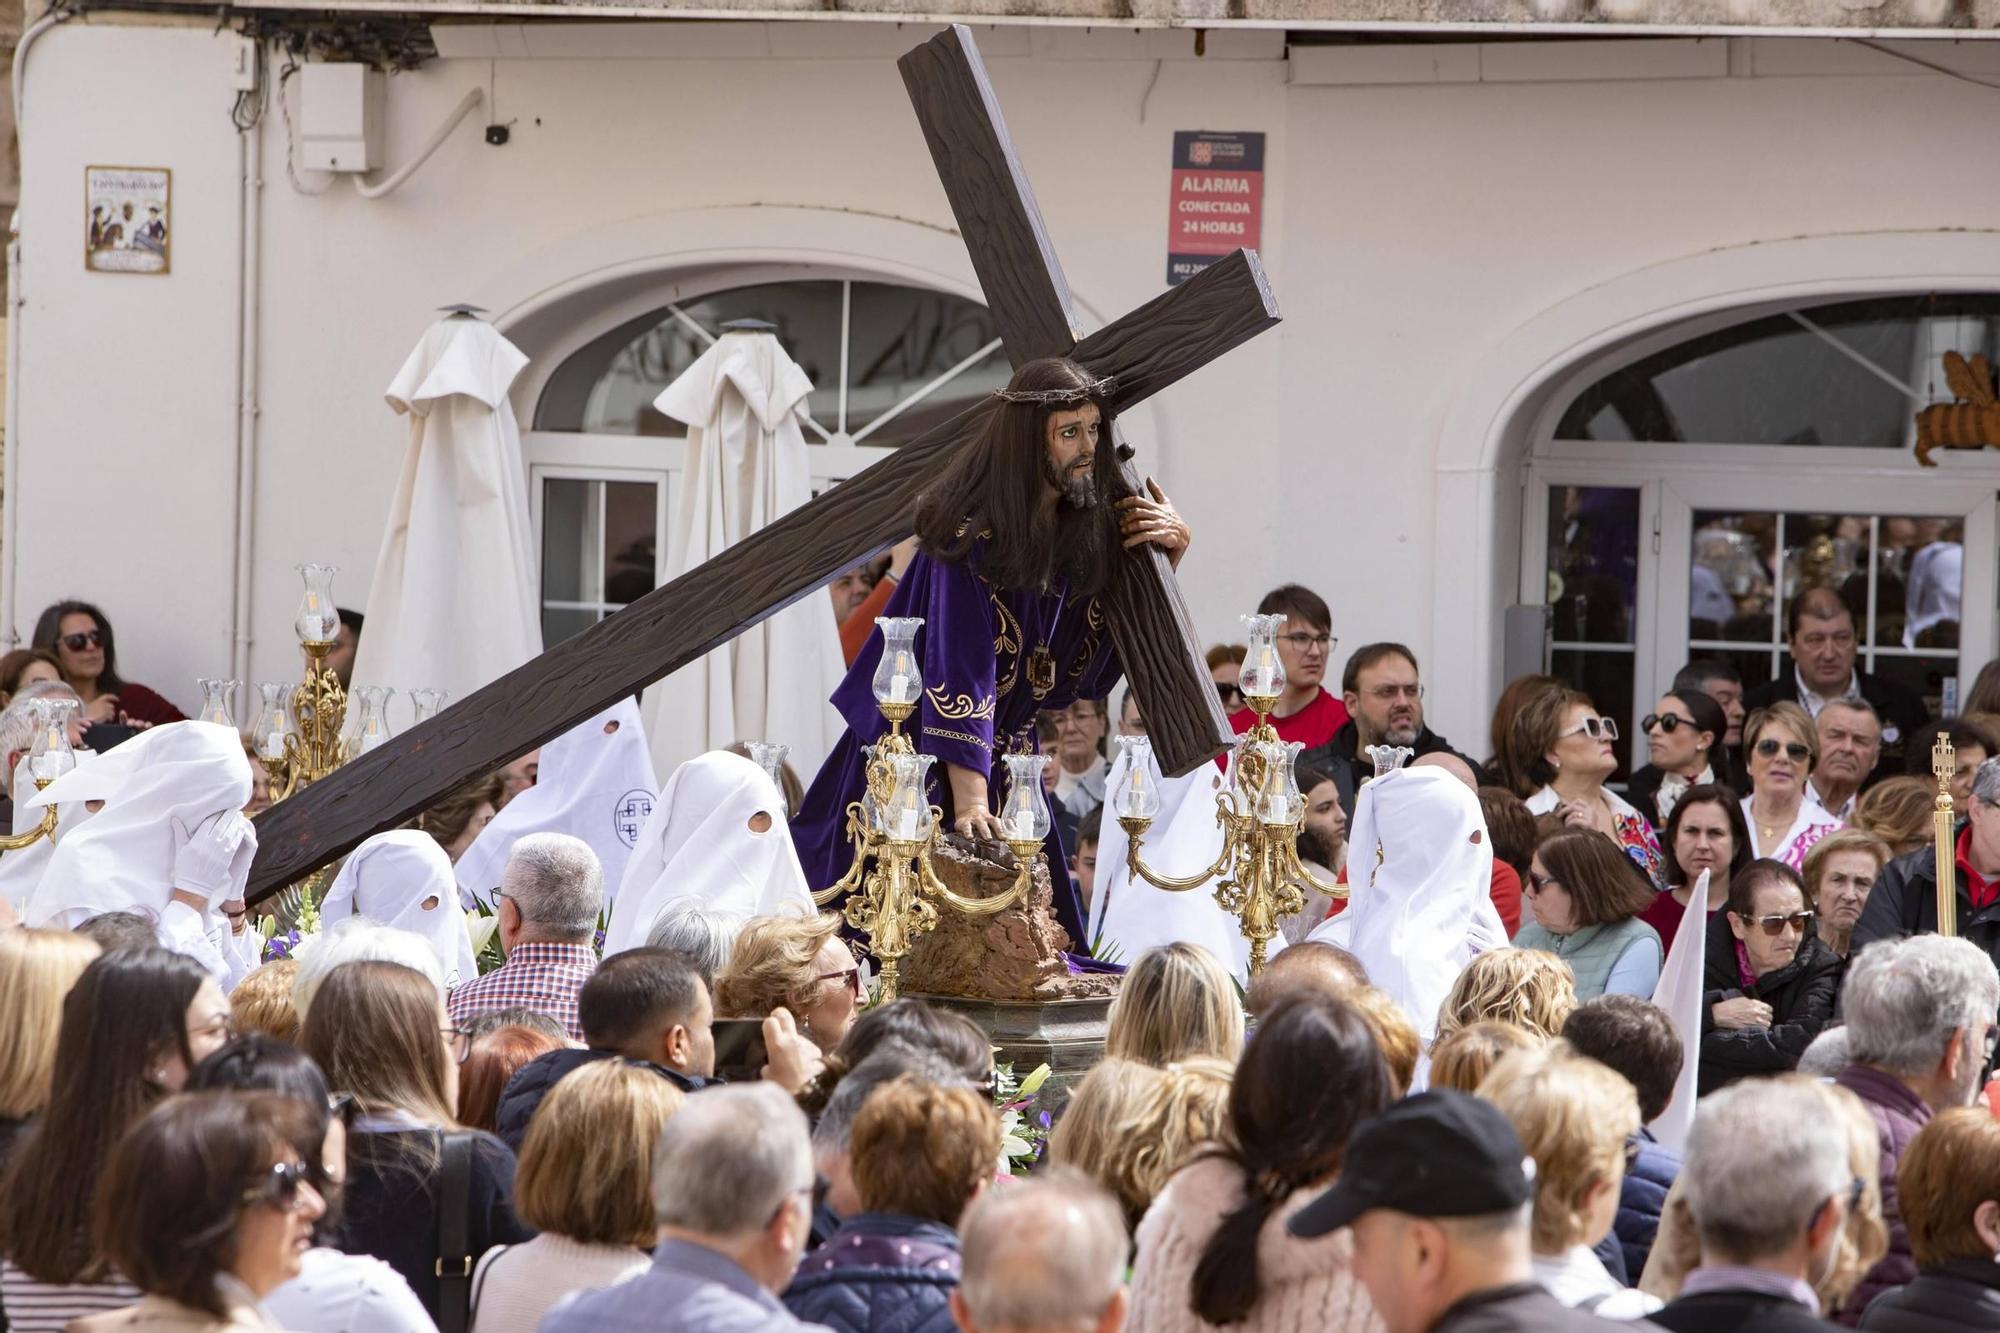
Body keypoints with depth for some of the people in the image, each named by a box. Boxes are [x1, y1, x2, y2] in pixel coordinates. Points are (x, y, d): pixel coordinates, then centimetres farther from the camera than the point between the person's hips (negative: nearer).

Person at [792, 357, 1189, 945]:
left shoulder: (1085, 527, -1)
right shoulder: (974, 528, -22)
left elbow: (1089, 666, 5)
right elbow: (960, 669, -29)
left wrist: (1170, 551, -5)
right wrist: (969, 802, -36)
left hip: (1005, 754, 7)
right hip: (924, 755, -7)